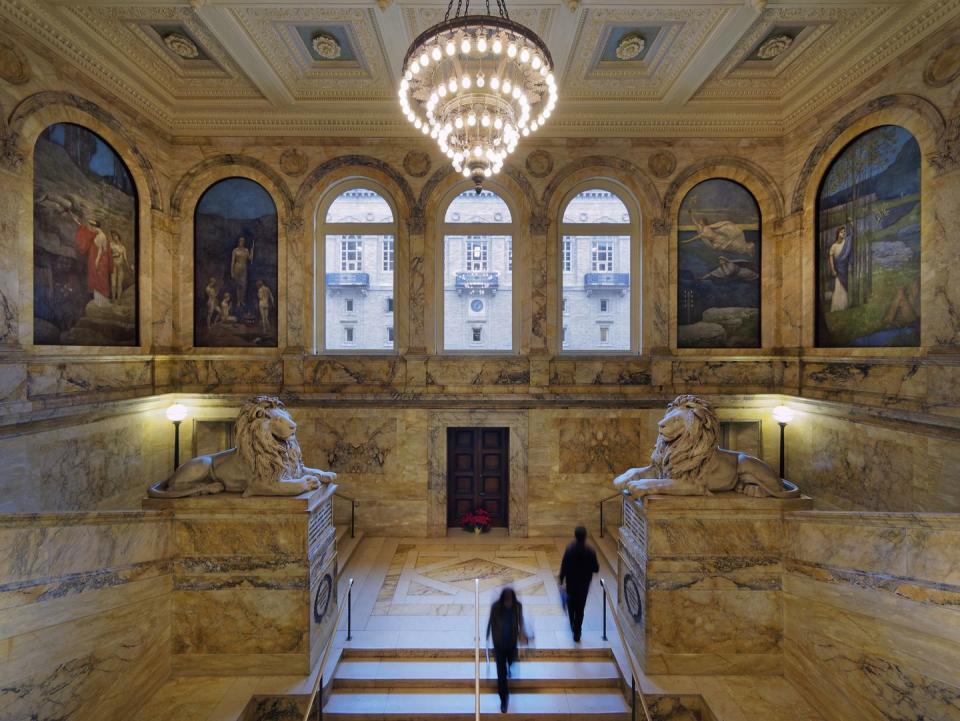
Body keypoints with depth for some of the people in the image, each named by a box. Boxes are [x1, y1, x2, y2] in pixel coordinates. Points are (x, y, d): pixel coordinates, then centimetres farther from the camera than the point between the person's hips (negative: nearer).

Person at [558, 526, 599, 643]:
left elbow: (563, 566, -12)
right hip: (584, 584, -1)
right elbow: (596, 569, -12)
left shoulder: (569, 549, -19)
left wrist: (561, 578, 3)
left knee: (571, 603, 27)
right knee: (580, 608, 13)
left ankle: (573, 624, 40)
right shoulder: (591, 552, -22)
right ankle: (576, 632, 19)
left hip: (571, 582, 1)